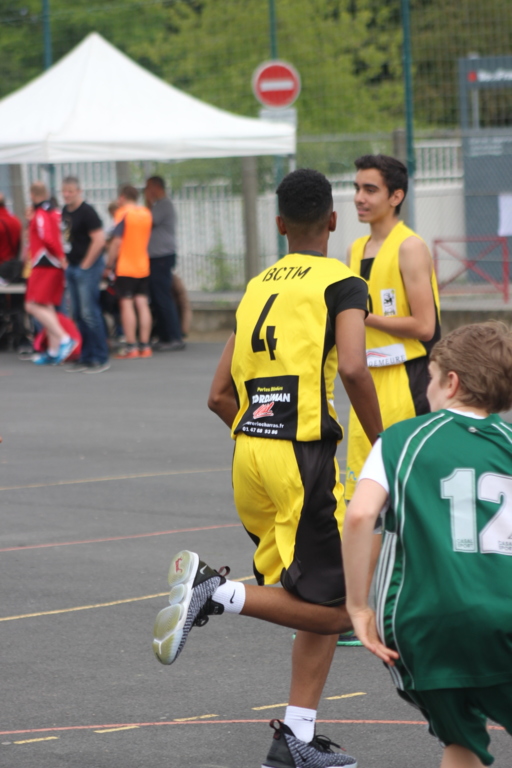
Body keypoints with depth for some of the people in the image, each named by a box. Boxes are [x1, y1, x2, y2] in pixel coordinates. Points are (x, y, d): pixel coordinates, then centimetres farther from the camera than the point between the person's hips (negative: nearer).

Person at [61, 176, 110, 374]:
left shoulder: (86, 212, -15)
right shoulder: (64, 212, 12)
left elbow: (99, 240, -21)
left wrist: (86, 265, -16)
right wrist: (67, 263, 15)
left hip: (87, 268, -9)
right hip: (72, 268, 9)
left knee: (89, 313, -10)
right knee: (77, 314, 10)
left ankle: (101, 359, -5)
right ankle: (86, 358, 17)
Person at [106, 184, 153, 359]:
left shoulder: (123, 214, -9)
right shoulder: (146, 213, 10)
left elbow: (117, 241, -15)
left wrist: (109, 264, -9)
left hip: (125, 267, -6)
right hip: (143, 266, 6)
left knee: (127, 304, -4)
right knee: (142, 304, 6)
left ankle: (131, 347, -8)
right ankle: (145, 346, 4)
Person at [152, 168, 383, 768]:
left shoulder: (258, 286, 17)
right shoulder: (342, 284, -2)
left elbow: (219, 395, 17)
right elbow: (352, 368, -20)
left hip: (249, 450, 7)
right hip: (303, 455, -7)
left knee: (320, 602, 14)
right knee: (331, 608, -1)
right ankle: (216, 594, -16)